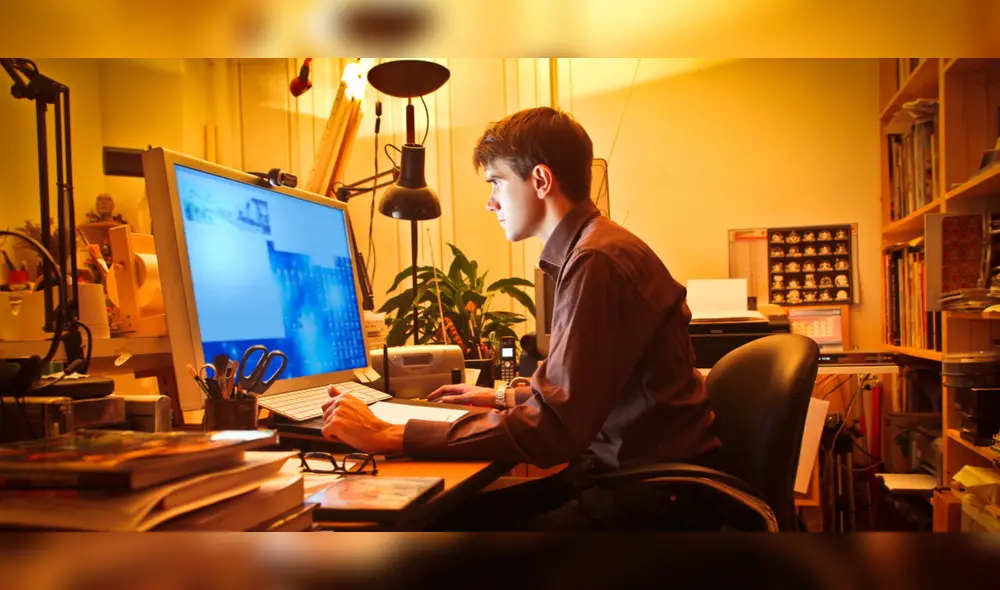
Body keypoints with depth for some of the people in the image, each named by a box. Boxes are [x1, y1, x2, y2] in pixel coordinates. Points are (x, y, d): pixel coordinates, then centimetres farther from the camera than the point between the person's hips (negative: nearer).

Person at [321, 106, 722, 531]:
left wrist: (389, 436, -21)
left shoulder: (597, 261, -19)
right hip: (619, 466, 9)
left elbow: (551, 428, -24)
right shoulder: (585, 250, 12)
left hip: (656, 493, -9)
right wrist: (506, 398, 25)